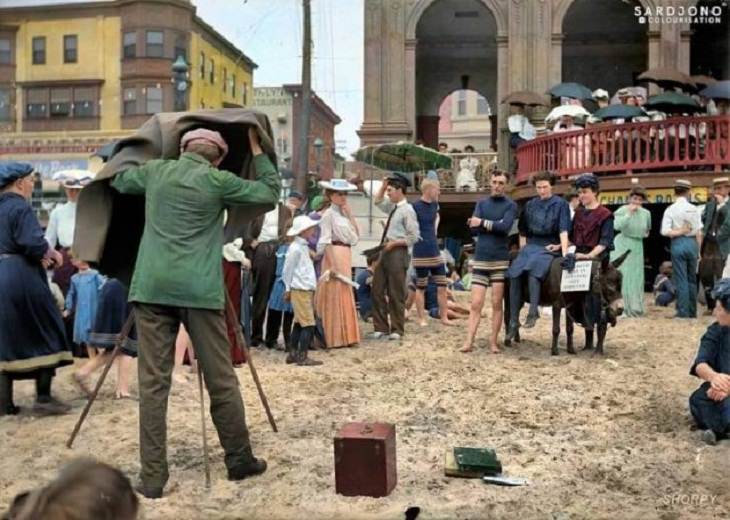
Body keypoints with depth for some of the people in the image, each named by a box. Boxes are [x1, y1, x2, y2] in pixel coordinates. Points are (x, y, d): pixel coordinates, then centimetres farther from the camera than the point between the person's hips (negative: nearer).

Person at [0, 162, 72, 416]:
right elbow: (33, 243, -23)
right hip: (21, 280, -8)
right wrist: (50, 253, -4)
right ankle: (43, 398, 4)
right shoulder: (20, 207, -12)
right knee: (43, 333, 3)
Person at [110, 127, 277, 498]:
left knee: (153, 382, 3)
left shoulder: (156, 171, 13)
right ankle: (240, 461, 19)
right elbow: (270, 193, 13)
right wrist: (256, 149, 21)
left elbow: (115, 181, 33)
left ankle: (152, 476, 2)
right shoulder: (217, 180, 3)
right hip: (199, 289, -2)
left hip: (152, 287, 3)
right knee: (221, 380, 7)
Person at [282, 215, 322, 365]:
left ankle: (293, 354, 18)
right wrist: (288, 289, -4)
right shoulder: (295, 248, -13)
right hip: (300, 291, -9)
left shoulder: (304, 246, 15)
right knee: (309, 324, -9)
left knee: (299, 323, 12)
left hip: (307, 290, 9)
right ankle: (303, 357, -6)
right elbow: (287, 270, -10)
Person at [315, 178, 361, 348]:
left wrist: (350, 213, 1)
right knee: (335, 296, -4)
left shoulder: (344, 214, 15)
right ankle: (335, 338, 2)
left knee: (345, 295, 12)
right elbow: (326, 241, -13)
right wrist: (333, 264, -20)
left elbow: (356, 235, 6)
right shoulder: (329, 214, -7)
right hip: (334, 255, -8)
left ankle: (345, 336, 20)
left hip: (346, 256, 8)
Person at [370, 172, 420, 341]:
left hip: (398, 253, -9)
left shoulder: (407, 210, -11)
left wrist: (394, 243, -16)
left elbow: (413, 237, -15)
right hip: (386, 252, 9)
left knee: (396, 294, -1)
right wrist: (384, 185, 17)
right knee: (377, 290, 9)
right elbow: (378, 201, 32)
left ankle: (397, 330, 10)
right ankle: (381, 328, 17)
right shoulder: (392, 207, 13)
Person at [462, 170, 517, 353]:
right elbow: (473, 228, 1)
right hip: (480, 258, 2)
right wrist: (494, 225, -8)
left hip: (500, 259, -2)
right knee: (476, 304, -3)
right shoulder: (481, 203, 15)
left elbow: (504, 227, -13)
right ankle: (469, 341, -4)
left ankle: (493, 341, 8)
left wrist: (483, 223, -4)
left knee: (497, 303, 1)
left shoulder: (510, 205, 5)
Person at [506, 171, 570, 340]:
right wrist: (523, 250, 11)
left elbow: (563, 230, -5)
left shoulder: (561, 204, 4)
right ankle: (513, 321, -16)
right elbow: (523, 230, 21)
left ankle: (533, 312, -34)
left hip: (550, 247, -4)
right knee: (514, 274, -19)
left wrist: (564, 252, -15)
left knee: (533, 270, -35)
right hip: (530, 245, 4)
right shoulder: (530, 204, 15)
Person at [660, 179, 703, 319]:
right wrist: (698, 250, 9)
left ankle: (683, 312, 1)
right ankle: (692, 311, 19)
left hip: (678, 244, -3)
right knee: (692, 279, 13)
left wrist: (678, 232, -3)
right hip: (692, 243, 3)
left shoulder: (671, 209, -6)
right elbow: (699, 233, 2)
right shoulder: (694, 209, 1)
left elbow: (665, 231, -15)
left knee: (681, 280, 1)